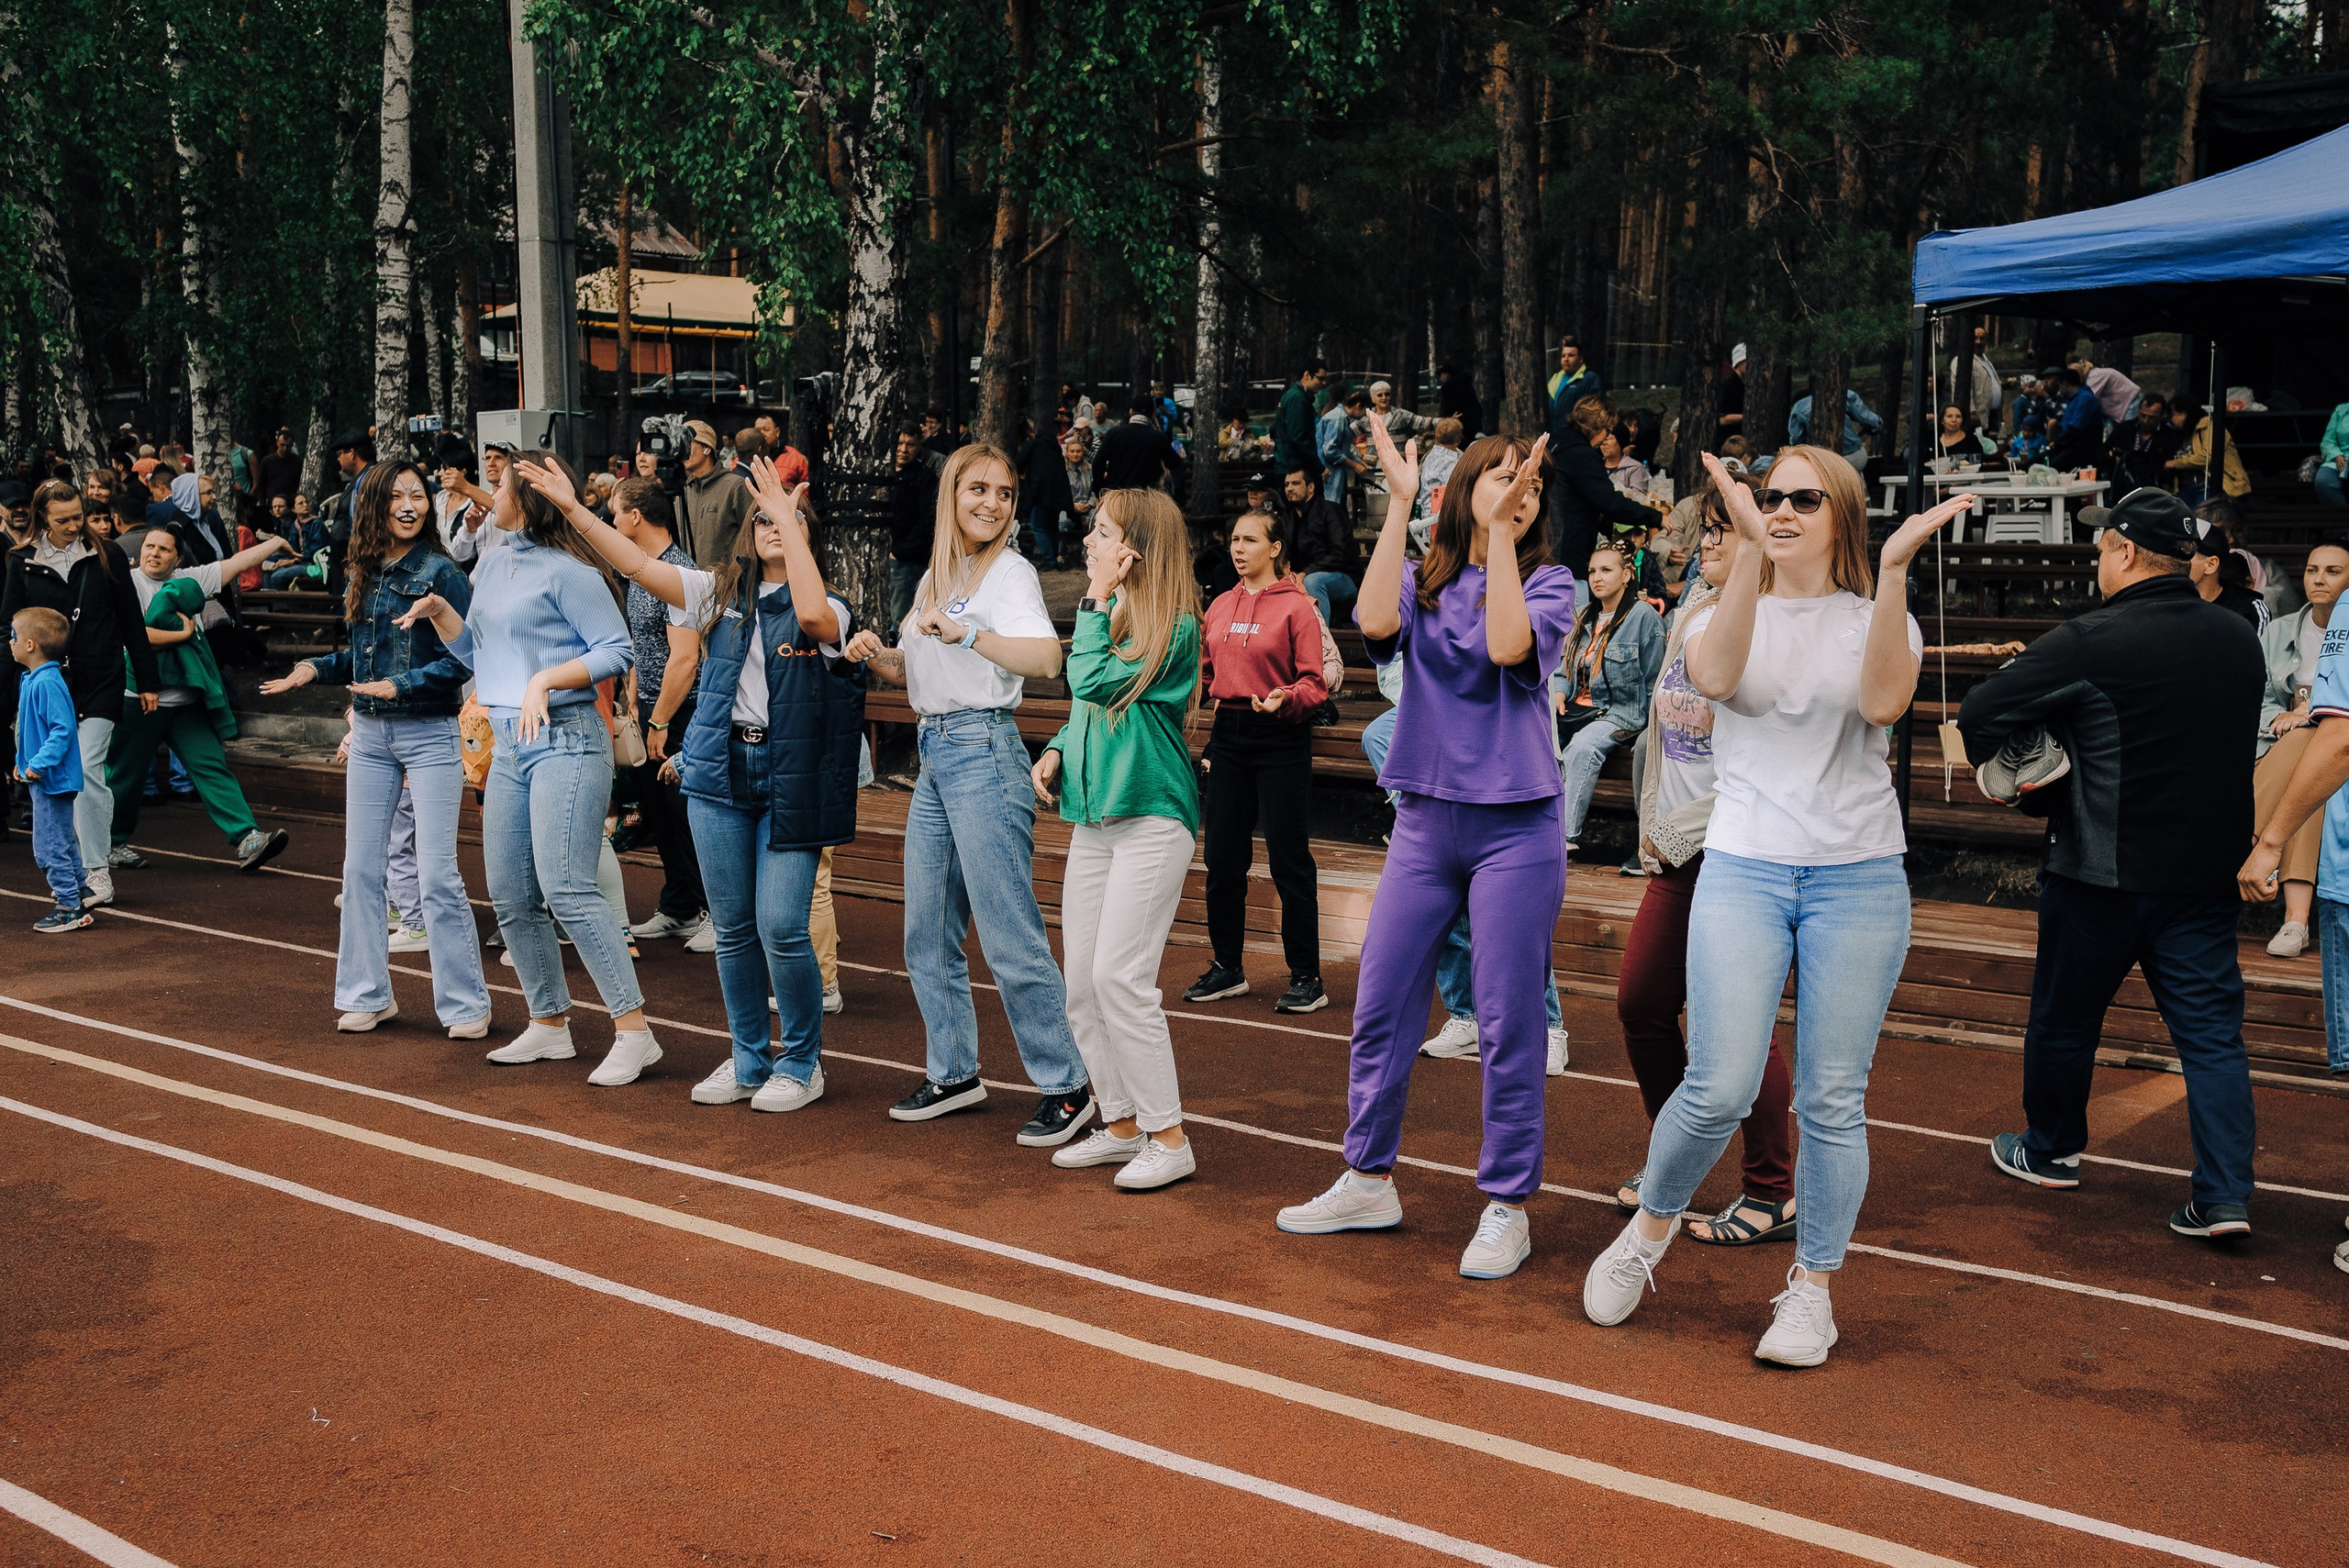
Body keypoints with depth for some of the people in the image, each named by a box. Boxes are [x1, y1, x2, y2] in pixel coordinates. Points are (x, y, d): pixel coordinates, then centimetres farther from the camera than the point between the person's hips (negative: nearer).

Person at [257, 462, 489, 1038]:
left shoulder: (442, 572, -9)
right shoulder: (360, 576, 9)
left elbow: (464, 656, -14)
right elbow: (361, 655, 17)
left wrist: (402, 685, -22)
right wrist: (315, 668, 1)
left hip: (431, 735, -6)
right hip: (370, 736, 6)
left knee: (436, 876, -7)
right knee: (361, 869, 9)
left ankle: (466, 1005, 2)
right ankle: (368, 995, 21)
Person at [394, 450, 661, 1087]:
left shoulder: (568, 571, -9)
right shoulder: (490, 566, 16)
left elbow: (617, 650, -12)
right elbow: (475, 653, 24)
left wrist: (547, 679, -19)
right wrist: (440, 613, 9)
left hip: (565, 741, -9)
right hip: (507, 746, 9)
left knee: (567, 889, -16)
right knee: (511, 898, 10)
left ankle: (633, 1031, -11)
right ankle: (550, 1025, 23)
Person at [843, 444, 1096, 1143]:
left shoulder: (1011, 571, -7)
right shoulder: (935, 577, 16)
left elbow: (1046, 658, -24)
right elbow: (913, 672, 23)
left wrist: (965, 632, -33)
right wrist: (875, 655, 3)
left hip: (984, 752, -8)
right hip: (933, 756, 8)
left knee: (1010, 939, -8)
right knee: (927, 935, 13)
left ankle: (1066, 1086, 0)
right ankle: (954, 1073, 26)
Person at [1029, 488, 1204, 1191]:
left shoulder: (1173, 627, -11)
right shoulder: (1110, 614, 14)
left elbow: (1094, 681, -19)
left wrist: (1096, 602, -8)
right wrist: (1056, 751, 5)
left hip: (1151, 815, -8)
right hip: (1094, 814, 8)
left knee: (1120, 976, -12)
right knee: (1081, 980, 7)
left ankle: (1168, 1138, -2)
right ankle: (1121, 1124, 19)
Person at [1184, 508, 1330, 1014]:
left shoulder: (1297, 606, -6)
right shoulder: (1220, 607, 11)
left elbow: (1314, 683, -9)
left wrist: (1284, 701, -26)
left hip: (1281, 740, -6)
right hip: (1228, 735, 6)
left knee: (1289, 859, -3)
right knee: (1222, 858, 10)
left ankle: (1306, 977, 5)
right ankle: (1227, 967, 23)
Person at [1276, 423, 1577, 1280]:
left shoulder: (1548, 582, 0)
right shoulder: (1422, 580, 7)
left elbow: (1509, 643, -20)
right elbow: (1377, 621, -16)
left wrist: (1500, 536, -18)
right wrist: (1399, 505, -13)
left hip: (1515, 827, -3)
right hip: (1424, 820, 3)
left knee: (1508, 1024, 0)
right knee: (1380, 1008, 8)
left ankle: (1507, 1207, 13)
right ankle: (1369, 1182, 25)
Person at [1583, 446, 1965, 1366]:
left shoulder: (1876, 619, 7)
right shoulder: (1725, 614, 7)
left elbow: (1884, 702, -16)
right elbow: (1716, 676, -18)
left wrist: (1894, 571, -21)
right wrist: (1749, 550, -24)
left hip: (1858, 877, 1)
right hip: (1742, 868, 0)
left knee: (1832, 1099, 2)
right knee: (1720, 1088, -9)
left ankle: (1812, 1289, 18)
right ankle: (1650, 1229, 18)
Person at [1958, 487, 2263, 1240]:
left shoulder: (2091, 642, -16)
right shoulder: (2239, 640, 3)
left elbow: (1979, 714, -16)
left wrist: (2014, 774, 2)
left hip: (2100, 872, -4)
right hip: (2206, 870, 5)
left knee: (2064, 1017, 14)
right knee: (2211, 1029, 6)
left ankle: (2050, 1152, 30)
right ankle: (2225, 1194, 1)